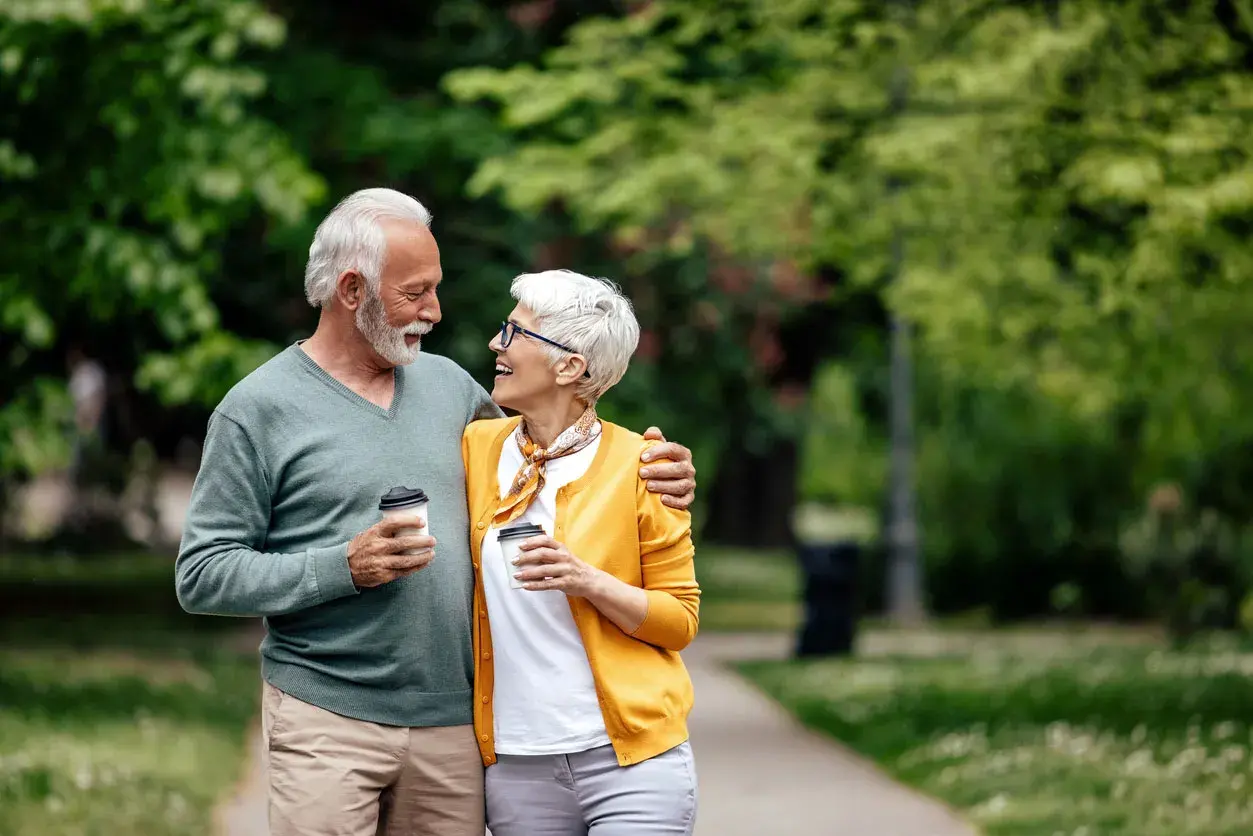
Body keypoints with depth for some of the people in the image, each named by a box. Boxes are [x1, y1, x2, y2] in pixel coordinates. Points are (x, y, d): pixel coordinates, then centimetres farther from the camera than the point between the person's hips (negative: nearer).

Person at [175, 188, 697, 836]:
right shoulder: (258, 410, -3)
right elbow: (201, 576, -6)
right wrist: (344, 567, -16)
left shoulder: (449, 386, 14)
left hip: (451, 724, 5)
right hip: (327, 720, -5)